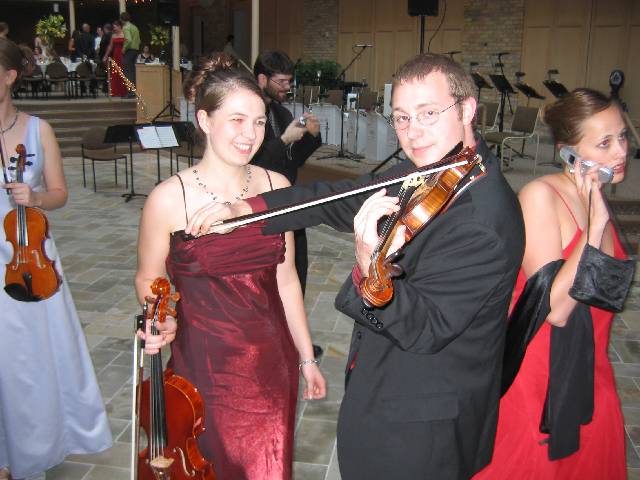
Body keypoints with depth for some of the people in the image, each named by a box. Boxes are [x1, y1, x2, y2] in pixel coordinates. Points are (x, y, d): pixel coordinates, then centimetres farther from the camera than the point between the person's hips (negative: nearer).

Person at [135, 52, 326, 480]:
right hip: (205, 364, -3)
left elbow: (286, 279, 4)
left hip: (273, 363, 3)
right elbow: (149, 279, 2)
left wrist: (306, 357, 7)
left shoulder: (277, 186, -3)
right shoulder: (170, 199, -13)